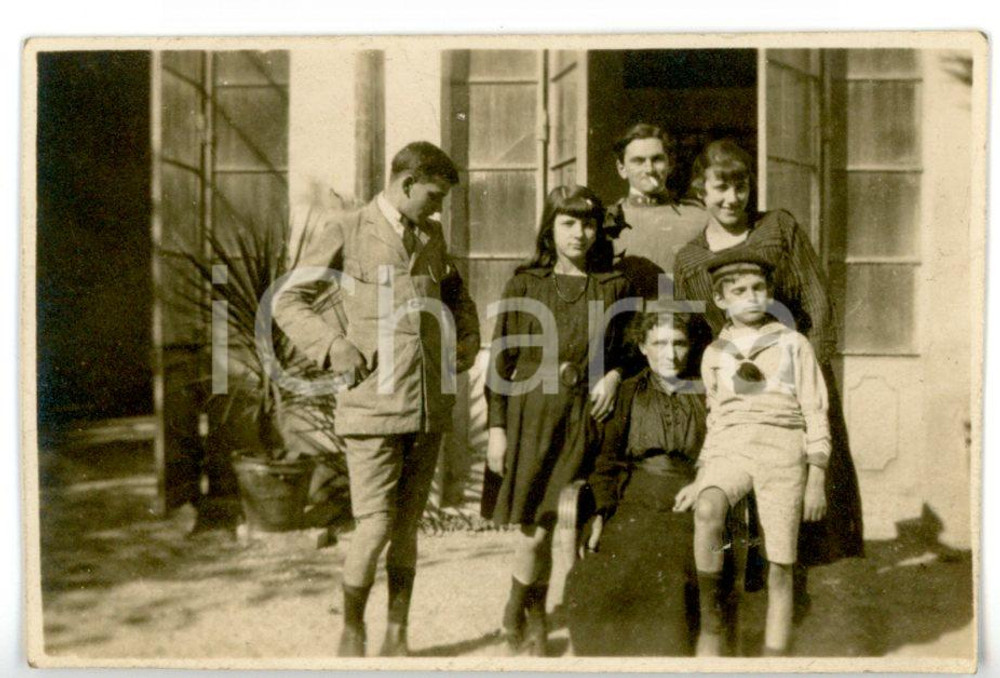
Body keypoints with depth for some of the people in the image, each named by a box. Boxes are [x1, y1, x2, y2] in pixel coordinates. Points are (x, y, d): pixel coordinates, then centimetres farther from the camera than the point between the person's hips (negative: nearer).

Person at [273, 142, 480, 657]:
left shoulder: (432, 238, 16)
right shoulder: (343, 233, 0)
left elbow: (455, 293, 34)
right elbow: (287, 302, 2)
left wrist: (468, 339, 17)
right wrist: (333, 345, -11)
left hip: (429, 407, 5)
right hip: (373, 405, -5)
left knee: (407, 525, 10)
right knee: (375, 527, -6)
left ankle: (397, 637, 23)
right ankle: (351, 629, 19)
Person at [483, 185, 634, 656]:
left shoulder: (614, 287, 8)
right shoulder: (525, 284, 4)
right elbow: (502, 358, 3)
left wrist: (614, 376, -2)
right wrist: (496, 428, -3)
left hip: (582, 417, 1)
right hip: (529, 410, -1)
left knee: (546, 524, 2)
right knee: (533, 527, -2)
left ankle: (530, 619, 24)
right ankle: (523, 615, 24)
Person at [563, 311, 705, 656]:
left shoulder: (705, 396, 15)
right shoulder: (629, 392, 15)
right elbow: (607, 456, 11)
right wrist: (603, 510, -4)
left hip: (687, 508, -1)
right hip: (631, 505, 1)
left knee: (671, 585, -31)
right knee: (596, 580, -27)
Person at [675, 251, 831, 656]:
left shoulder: (793, 344, 13)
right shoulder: (714, 353, 20)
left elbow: (815, 413, 9)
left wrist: (817, 481, 0)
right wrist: (701, 476, 13)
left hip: (782, 446, -1)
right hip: (728, 449, 1)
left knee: (779, 565, -9)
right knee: (707, 509, -31)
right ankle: (711, 621, -19)